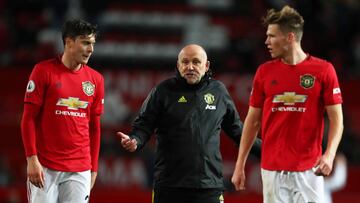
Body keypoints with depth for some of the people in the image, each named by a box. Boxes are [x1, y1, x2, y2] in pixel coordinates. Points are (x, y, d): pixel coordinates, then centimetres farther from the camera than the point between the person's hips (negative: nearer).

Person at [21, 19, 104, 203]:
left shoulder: (95, 79, 9)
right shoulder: (44, 71, -3)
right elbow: (28, 118, -3)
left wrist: (93, 167, 12)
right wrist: (32, 159, -10)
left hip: (80, 170, 3)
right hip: (45, 167, -3)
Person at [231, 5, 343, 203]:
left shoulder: (323, 70, -3)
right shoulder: (264, 72, 7)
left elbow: (336, 118, -2)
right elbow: (253, 120, 12)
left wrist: (329, 155, -18)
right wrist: (240, 165, 8)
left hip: (308, 169, -3)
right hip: (272, 169, 3)